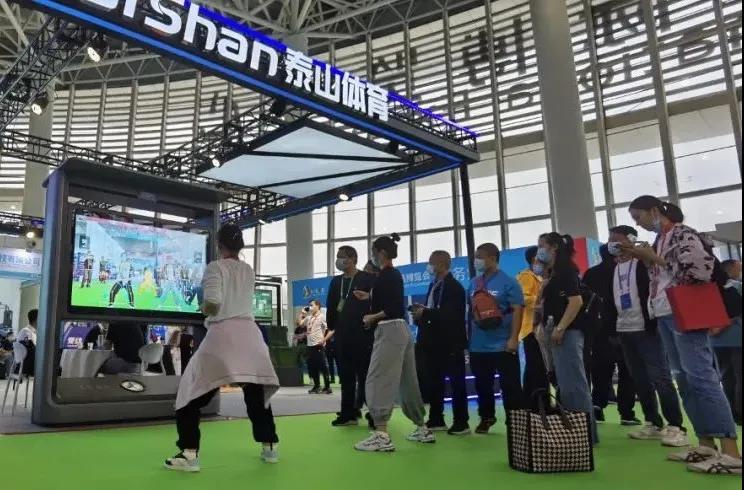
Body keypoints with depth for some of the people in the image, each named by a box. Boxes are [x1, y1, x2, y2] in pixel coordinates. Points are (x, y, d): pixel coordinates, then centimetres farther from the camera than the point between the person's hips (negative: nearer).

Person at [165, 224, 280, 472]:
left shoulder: (215, 268, -4)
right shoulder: (248, 271, 12)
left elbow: (213, 305, -15)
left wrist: (203, 308, 5)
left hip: (223, 333, -5)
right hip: (249, 333, 5)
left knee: (192, 393, 7)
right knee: (257, 393, 20)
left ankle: (189, 453, 1)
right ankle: (269, 447, 24)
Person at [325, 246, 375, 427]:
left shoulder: (368, 279, -3)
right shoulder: (336, 282, 14)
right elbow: (331, 307, 17)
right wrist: (331, 327, 10)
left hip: (363, 335, -6)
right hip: (342, 336, 6)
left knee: (365, 376, -3)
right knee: (346, 376, 9)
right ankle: (348, 414, 17)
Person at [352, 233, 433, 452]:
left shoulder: (385, 275, -14)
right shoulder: (395, 274, 15)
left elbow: (395, 308, -22)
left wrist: (373, 317, -14)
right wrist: (368, 296, 30)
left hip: (389, 332, -10)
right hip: (402, 330, 10)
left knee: (378, 381, -8)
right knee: (408, 382, 15)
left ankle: (382, 436, -10)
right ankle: (422, 429, 24)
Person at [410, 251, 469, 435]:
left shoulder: (454, 287, -13)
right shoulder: (434, 285, 14)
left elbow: (451, 315, -25)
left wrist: (425, 313, -27)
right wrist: (421, 314, -3)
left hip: (451, 344, -9)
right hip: (433, 343, 9)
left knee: (456, 383, 2)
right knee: (433, 382, 13)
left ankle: (461, 423, 11)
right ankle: (436, 420, 24)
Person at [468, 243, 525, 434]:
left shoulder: (508, 282, -7)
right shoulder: (474, 283, 10)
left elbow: (517, 310, -12)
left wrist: (514, 338, -19)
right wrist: (469, 338, 15)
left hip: (503, 345, -6)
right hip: (478, 345, 6)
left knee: (510, 386, 1)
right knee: (482, 385, 15)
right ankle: (486, 418, 31)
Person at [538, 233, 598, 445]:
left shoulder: (565, 270, -10)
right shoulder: (554, 273, 18)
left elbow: (577, 301, -21)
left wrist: (560, 328, -23)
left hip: (568, 332, -10)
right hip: (558, 333, 11)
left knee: (575, 383, -6)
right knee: (565, 384, 13)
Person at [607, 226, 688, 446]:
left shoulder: (645, 263, -4)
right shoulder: (612, 269, 14)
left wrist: (655, 322, -16)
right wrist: (612, 328, 10)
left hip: (646, 329, -7)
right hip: (624, 331, 7)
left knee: (660, 378, -7)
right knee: (640, 381, 9)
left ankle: (675, 426, -2)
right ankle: (654, 424, 17)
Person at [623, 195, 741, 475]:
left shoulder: (682, 233, -6)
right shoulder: (658, 240, 18)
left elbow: (697, 269, -17)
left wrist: (653, 258, -12)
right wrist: (643, 258, 5)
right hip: (664, 315, 9)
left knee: (701, 376, -13)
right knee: (684, 378, 7)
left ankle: (731, 453, -13)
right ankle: (706, 444, 13)